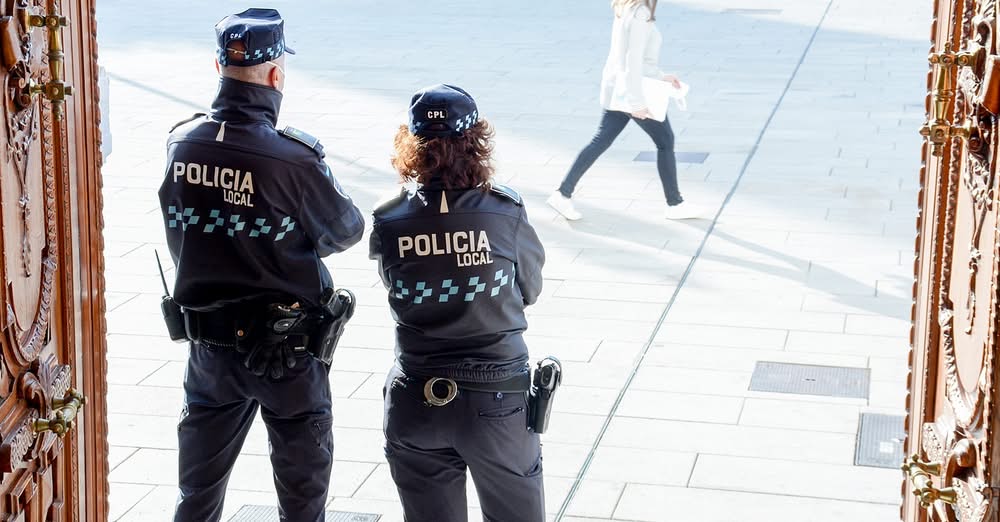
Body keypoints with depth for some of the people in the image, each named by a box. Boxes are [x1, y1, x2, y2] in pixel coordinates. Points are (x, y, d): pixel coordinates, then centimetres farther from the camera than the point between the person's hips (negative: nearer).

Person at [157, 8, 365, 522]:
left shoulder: (181, 143, -9)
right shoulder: (293, 157, -23)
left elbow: (180, 237, 2)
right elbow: (346, 231, -8)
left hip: (209, 339, 5)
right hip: (285, 346, -4)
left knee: (200, 478, 21)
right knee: (302, 479, 14)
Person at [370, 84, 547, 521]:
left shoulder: (388, 221, -9)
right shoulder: (505, 211, -12)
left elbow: (399, 291, 3)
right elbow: (530, 290, 2)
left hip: (415, 404, 1)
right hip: (497, 398, -1)